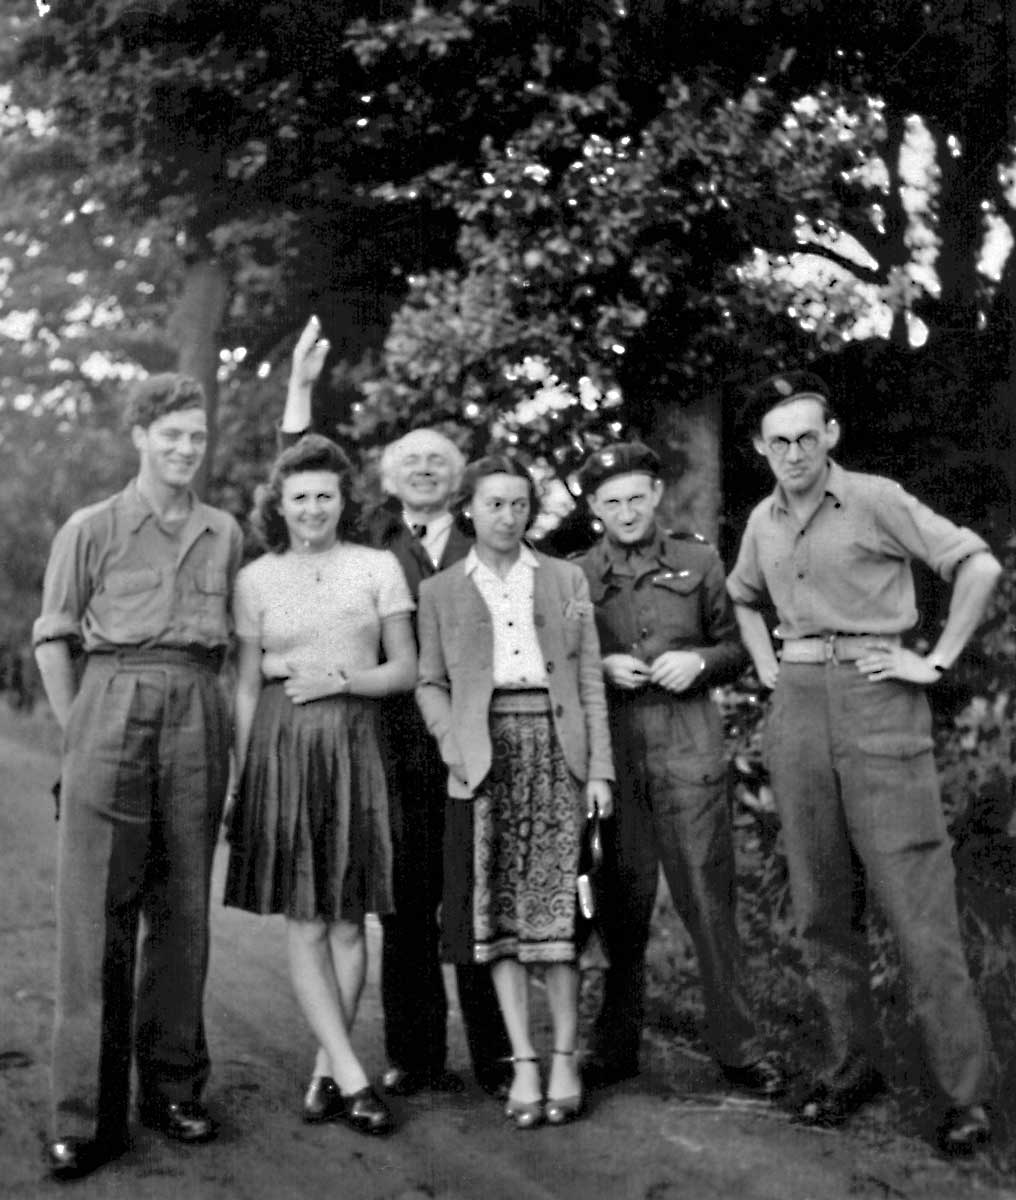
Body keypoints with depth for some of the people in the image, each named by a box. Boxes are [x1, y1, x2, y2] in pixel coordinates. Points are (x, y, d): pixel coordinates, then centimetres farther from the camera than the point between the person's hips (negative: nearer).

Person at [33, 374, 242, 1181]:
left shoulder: (225, 534, 14)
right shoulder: (92, 530, 4)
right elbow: (53, 638, 4)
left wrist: (215, 716, 7)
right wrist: (76, 733, -2)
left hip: (198, 714, 3)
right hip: (114, 704, -3)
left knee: (184, 907, 7)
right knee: (97, 910, -4)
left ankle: (173, 1087, 18)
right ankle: (89, 1115, 0)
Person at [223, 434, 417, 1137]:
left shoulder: (378, 567, 6)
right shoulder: (256, 579, 7)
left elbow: (406, 670, 5)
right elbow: (246, 685, 8)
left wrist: (340, 678, -11)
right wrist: (241, 774, 3)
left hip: (353, 747, 0)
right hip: (282, 746, 0)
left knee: (348, 919, 2)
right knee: (304, 921, -3)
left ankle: (326, 1071, 13)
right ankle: (351, 1077, 1)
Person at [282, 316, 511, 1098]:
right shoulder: (372, 541, 12)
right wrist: (301, 388, 0)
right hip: (394, 739, 0)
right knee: (406, 901, 3)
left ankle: (495, 1054, 9)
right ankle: (416, 1057, 11)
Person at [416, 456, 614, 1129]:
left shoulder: (566, 580, 13)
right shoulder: (441, 592, 12)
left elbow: (591, 680, 9)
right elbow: (430, 684, 10)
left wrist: (599, 767, 0)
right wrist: (456, 746, -7)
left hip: (557, 746, 0)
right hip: (486, 752, 0)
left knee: (557, 903, -4)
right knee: (496, 910, -3)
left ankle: (564, 1060, 3)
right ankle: (523, 1063, 2)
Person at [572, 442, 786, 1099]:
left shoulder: (699, 561, 9)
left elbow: (735, 647, 14)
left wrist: (699, 662, -6)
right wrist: (601, 669, -7)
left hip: (690, 749, 0)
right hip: (610, 753, 0)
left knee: (709, 896, -1)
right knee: (622, 903, 5)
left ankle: (738, 1047, 9)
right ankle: (615, 1050, 18)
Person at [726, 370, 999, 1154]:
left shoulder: (875, 500, -5)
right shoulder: (764, 523, 13)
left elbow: (979, 566, -9)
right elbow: (743, 599, 32)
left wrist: (937, 663, -10)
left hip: (876, 699, -6)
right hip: (798, 708, 6)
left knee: (918, 903, -7)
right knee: (822, 904, 9)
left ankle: (966, 1092, -1)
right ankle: (851, 1066, 20)